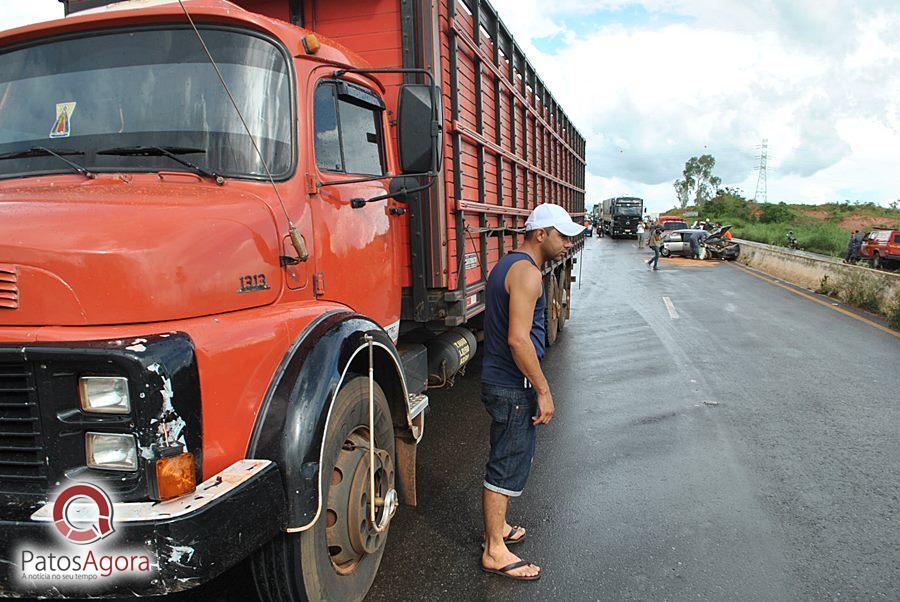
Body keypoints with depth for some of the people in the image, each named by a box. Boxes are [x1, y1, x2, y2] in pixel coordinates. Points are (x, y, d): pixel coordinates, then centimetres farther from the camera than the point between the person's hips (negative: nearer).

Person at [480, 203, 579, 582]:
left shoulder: (506, 265, 14)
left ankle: (496, 527, 37)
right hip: (514, 386, -10)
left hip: (497, 378, 10)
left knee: (505, 460, 21)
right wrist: (543, 390, -19)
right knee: (508, 465, 0)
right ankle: (495, 552, 12)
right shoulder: (527, 272, -19)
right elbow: (518, 339, -26)